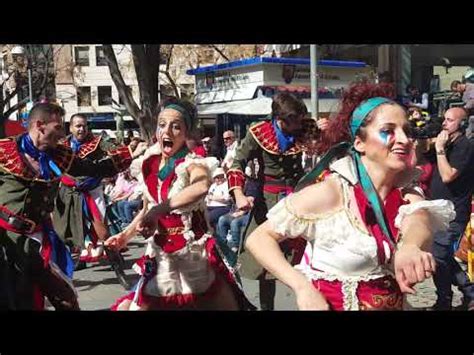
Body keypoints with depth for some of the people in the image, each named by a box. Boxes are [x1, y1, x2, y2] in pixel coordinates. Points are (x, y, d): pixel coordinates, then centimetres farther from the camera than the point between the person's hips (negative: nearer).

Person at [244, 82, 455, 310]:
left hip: (393, 304, 5)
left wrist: (410, 248, -51)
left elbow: (419, 221, -28)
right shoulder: (332, 191, -19)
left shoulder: (407, 194, -5)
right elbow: (258, 239, -18)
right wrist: (303, 288, -30)